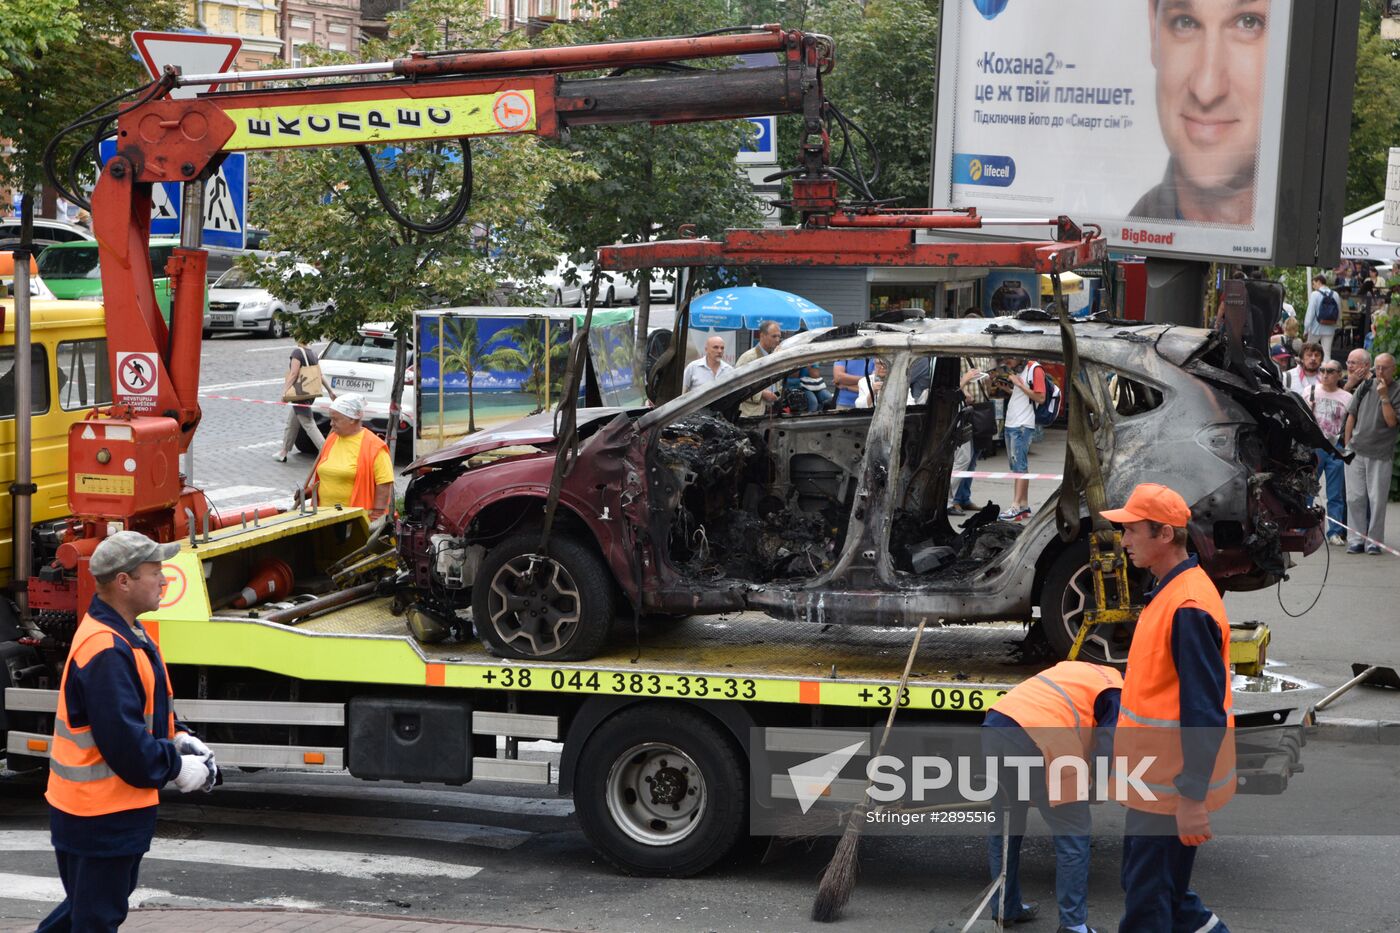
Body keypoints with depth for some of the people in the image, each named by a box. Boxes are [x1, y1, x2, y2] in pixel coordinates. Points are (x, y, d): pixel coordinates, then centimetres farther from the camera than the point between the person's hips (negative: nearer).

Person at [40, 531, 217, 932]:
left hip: (118, 805, 10)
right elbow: (123, 741, -27)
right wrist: (177, 769, -16)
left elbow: (149, 706, 19)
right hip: (99, 813, -10)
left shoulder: (126, 633, 9)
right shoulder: (105, 650, -25)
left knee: (103, 900, 25)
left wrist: (179, 738, 4)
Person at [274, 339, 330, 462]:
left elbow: (294, 373, -21)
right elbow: (319, 375, 15)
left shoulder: (297, 352, -13)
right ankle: (283, 452, 26)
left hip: (300, 394, -9)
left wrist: (285, 390, -22)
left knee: (309, 425, -8)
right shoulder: (313, 353, 11)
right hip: (310, 392, 9)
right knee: (291, 424, 18)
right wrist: (330, 391, 21)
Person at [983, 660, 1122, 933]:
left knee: (1005, 825, 23)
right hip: (1034, 741, -8)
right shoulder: (1117, 693, 9)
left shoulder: (1079, 670, 32)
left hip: (994, 726, 8)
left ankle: (1006, 908, 34)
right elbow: (1108, 752, 0)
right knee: (1073, 835, 6)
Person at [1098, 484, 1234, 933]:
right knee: (1155, 884, 19)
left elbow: (1205, 713, -24)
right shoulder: (1169, 592, 9)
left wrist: (1192, 797, -24)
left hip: (1171, 786, -10)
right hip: (1157, 776, 10)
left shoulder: (1187, 609, -22)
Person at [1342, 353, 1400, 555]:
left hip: (1381, 455, -3)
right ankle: (1356, 539, 10)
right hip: (1356, 450, 3)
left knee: (1377, 499, -2)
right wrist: (1347, 444, 11)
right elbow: (1351, 415, 14)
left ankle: (1374, 540, 5)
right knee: (1355, 497, 4)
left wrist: (1384, 397, -16)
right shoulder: (1365, 386, 9)